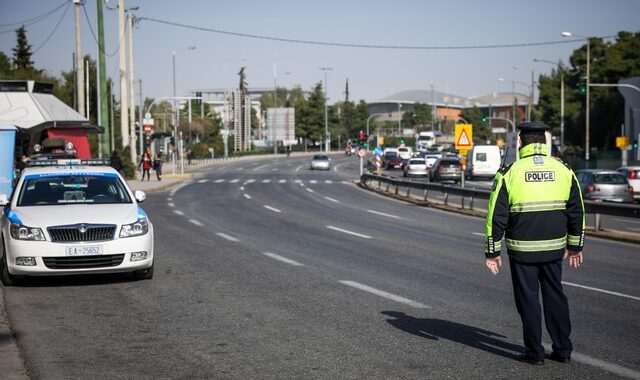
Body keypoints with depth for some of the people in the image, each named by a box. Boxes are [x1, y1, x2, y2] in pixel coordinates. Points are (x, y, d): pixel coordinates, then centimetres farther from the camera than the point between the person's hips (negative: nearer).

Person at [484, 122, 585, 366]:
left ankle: (534, 352, 11)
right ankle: (563, 349, 19)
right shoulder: (563, 170, 2)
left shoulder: (509, 172, -7)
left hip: (522, 250, -3)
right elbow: (576, 212, 7)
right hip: (554, 248, 3)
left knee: (528, 299, 7)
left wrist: (492, 252, -1)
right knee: (555, 296, 15)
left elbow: (496, 216, -8)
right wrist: (575, 246, 18)